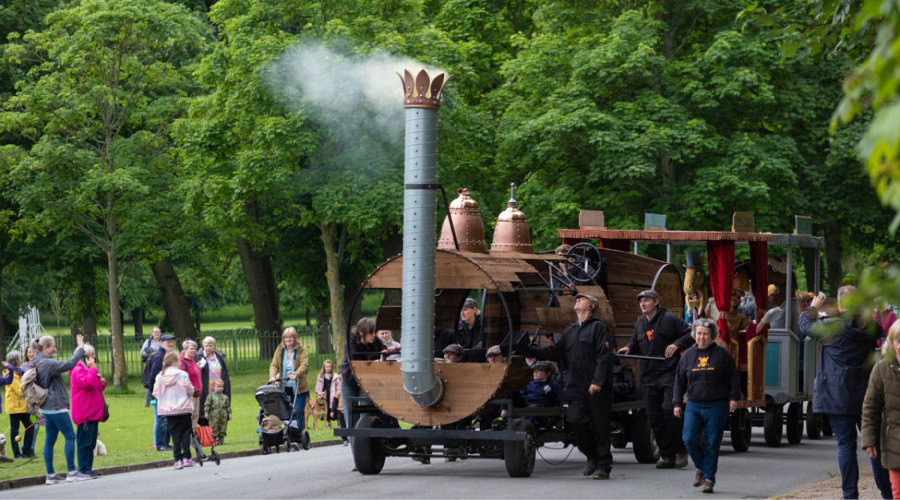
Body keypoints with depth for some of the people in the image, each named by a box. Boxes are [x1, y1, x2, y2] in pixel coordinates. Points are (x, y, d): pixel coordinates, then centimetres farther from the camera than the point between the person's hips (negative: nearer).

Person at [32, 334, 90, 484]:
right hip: (56, 407, -10)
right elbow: (69, 364, -24)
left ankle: (51, 474, 12)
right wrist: (80, 348, -16)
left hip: (47, 408, 10)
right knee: (70, 436, -5)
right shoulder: (47, 363, -18)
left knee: (50, 440, 10)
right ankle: (72, 472, -5)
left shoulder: (37, 363, 12)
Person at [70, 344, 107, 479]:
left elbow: (95, 387, 33)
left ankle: (88, 468, 14)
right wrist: (93, 368, -18)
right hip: (85, 414, -10)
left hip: (93, 414, 10)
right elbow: (88, 383, -28)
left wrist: (102, 383, 12)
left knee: (91, 443, 11)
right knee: (85, 442, -10)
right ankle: (83, 469, -9)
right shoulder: (78, 370, -10)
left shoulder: (89, 370, 23)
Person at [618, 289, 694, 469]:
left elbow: (690, 334, -1)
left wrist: (677, 344, -15)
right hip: (648, 377, 6)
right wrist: (628, 349, 3)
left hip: (669, 373, -6)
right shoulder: (639, 323, 15)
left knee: (670, 410, -17)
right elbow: (636, 343, 25)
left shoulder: (670, 319, -3)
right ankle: (667, 455, 12)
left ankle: (680, 451, -2)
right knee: (654, 416, 4)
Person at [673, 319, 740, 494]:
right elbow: (679, 381, 14)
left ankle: (709, 478, 8)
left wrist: (733, 397, -3)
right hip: (694, 405, 2)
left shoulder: (722, 354, 2)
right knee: (690, 440, -10)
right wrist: (677, 403, 10)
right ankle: (701, 468, 15)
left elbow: (733, 377, 5)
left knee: (712, 444, -2)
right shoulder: (688, 355, 10)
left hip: (717, 407, -2)